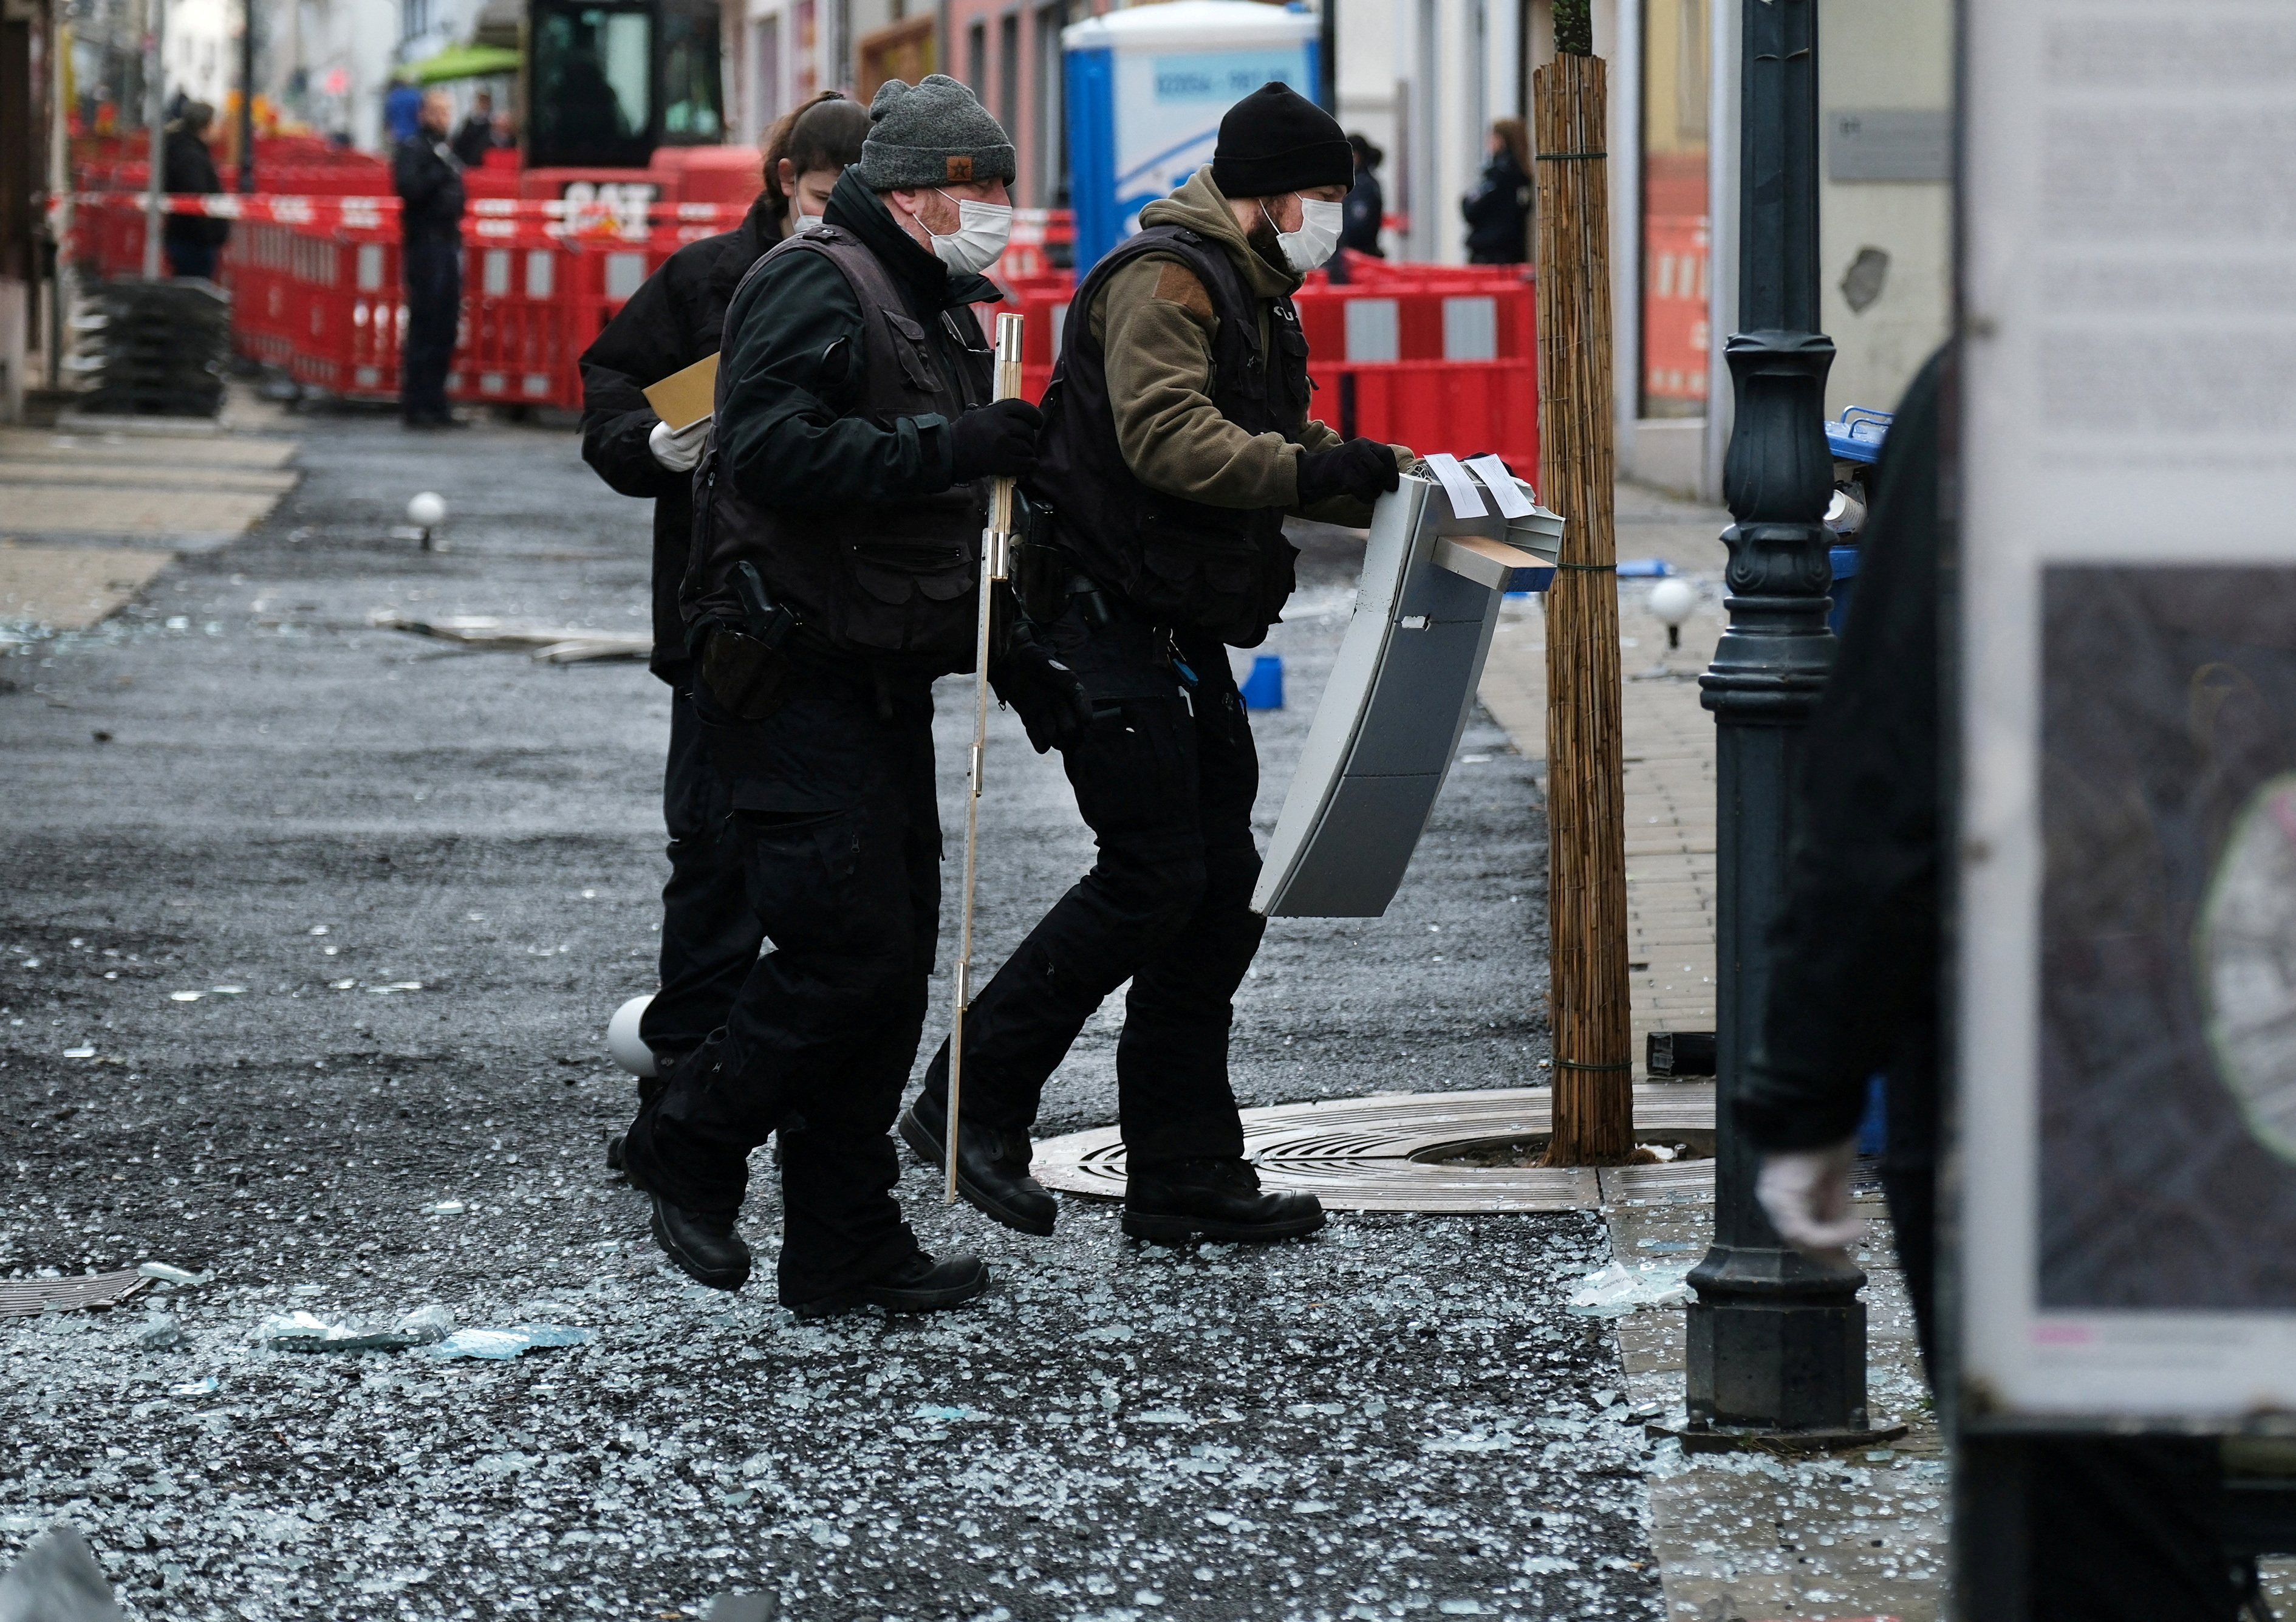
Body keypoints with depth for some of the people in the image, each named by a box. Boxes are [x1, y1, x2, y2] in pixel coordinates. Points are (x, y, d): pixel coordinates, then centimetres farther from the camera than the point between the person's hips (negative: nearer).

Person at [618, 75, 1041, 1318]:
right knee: (850, 953, -14)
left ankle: (845, 1249, 13)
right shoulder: (815, 287, -13)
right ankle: (686, 1150, 5)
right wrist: (952, 448, -27)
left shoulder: (934, 309, 19)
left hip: (882, 687, 10)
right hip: (794, 686, -10)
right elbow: (778, 453, -27)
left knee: (892, 963, 9)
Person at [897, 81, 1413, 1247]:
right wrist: (1311, 472, -33)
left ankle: (1185, 1174, 11)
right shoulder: (1164, 279, -13)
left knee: (1222, 891, 7)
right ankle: (969, 1104, -5)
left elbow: (1274, 449, 26)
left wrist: (1397, 490, 12)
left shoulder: (1250, 298, 21)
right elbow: (1167, 439, -27)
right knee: (1151, 878, -14)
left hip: (1181, 642, 11)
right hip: (1104, 620, -11)